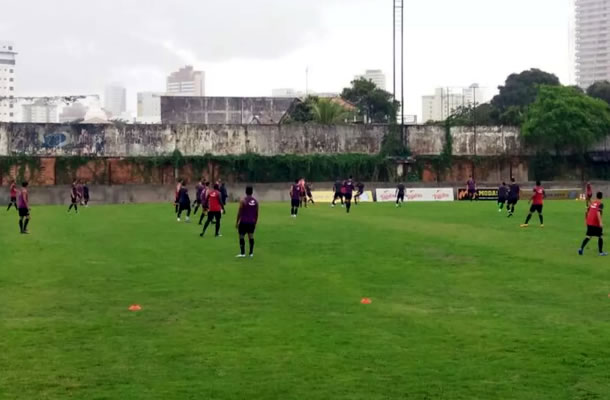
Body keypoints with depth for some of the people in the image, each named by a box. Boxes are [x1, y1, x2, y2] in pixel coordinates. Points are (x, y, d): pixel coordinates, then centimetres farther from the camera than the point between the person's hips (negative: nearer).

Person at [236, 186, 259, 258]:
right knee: (251, 236, 10)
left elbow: (239, 212, -9)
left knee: (241, 236, 2)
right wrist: (255, 222, 19)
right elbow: (256, 213, 9)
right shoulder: (255, 201, 4)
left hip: (243, 222, -4)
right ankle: (251, 253, 10)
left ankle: (242, 253, -4)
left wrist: (237, 222, -1)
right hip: (252, 222, 4)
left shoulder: (243, 201, -10)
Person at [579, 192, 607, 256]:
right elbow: (598, 213, -24)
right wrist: (600, 222, -27)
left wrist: (587, 220, 30)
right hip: (596, 224, -6)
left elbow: (587, 211, 18)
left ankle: (581, 248, -7)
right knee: (600, 236, 9)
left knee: (589, 236, 10)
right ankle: (601, 252, 12)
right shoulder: (600, 204, -10)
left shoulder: (592, 203, 12)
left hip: (589, 223, 6)